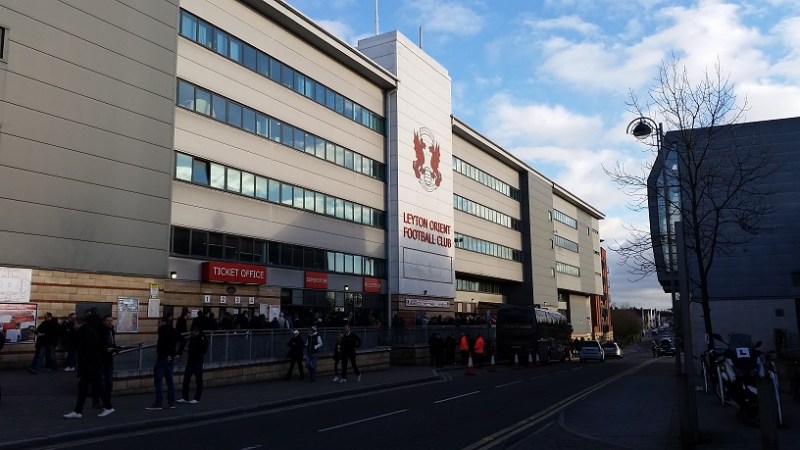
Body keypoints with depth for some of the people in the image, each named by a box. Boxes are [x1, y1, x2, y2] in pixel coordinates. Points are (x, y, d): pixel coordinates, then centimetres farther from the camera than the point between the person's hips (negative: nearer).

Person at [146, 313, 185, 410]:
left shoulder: (163, 329, -8)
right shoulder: (175, 331, 10)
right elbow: (183, 341, 12)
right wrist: (178, 353, 10)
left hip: (162, 359, -7)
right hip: (171, 360, 7)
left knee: (158, 382, -3)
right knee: (170, 381, 10)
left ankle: (158, 403, -4)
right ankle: (171, 402, 13)